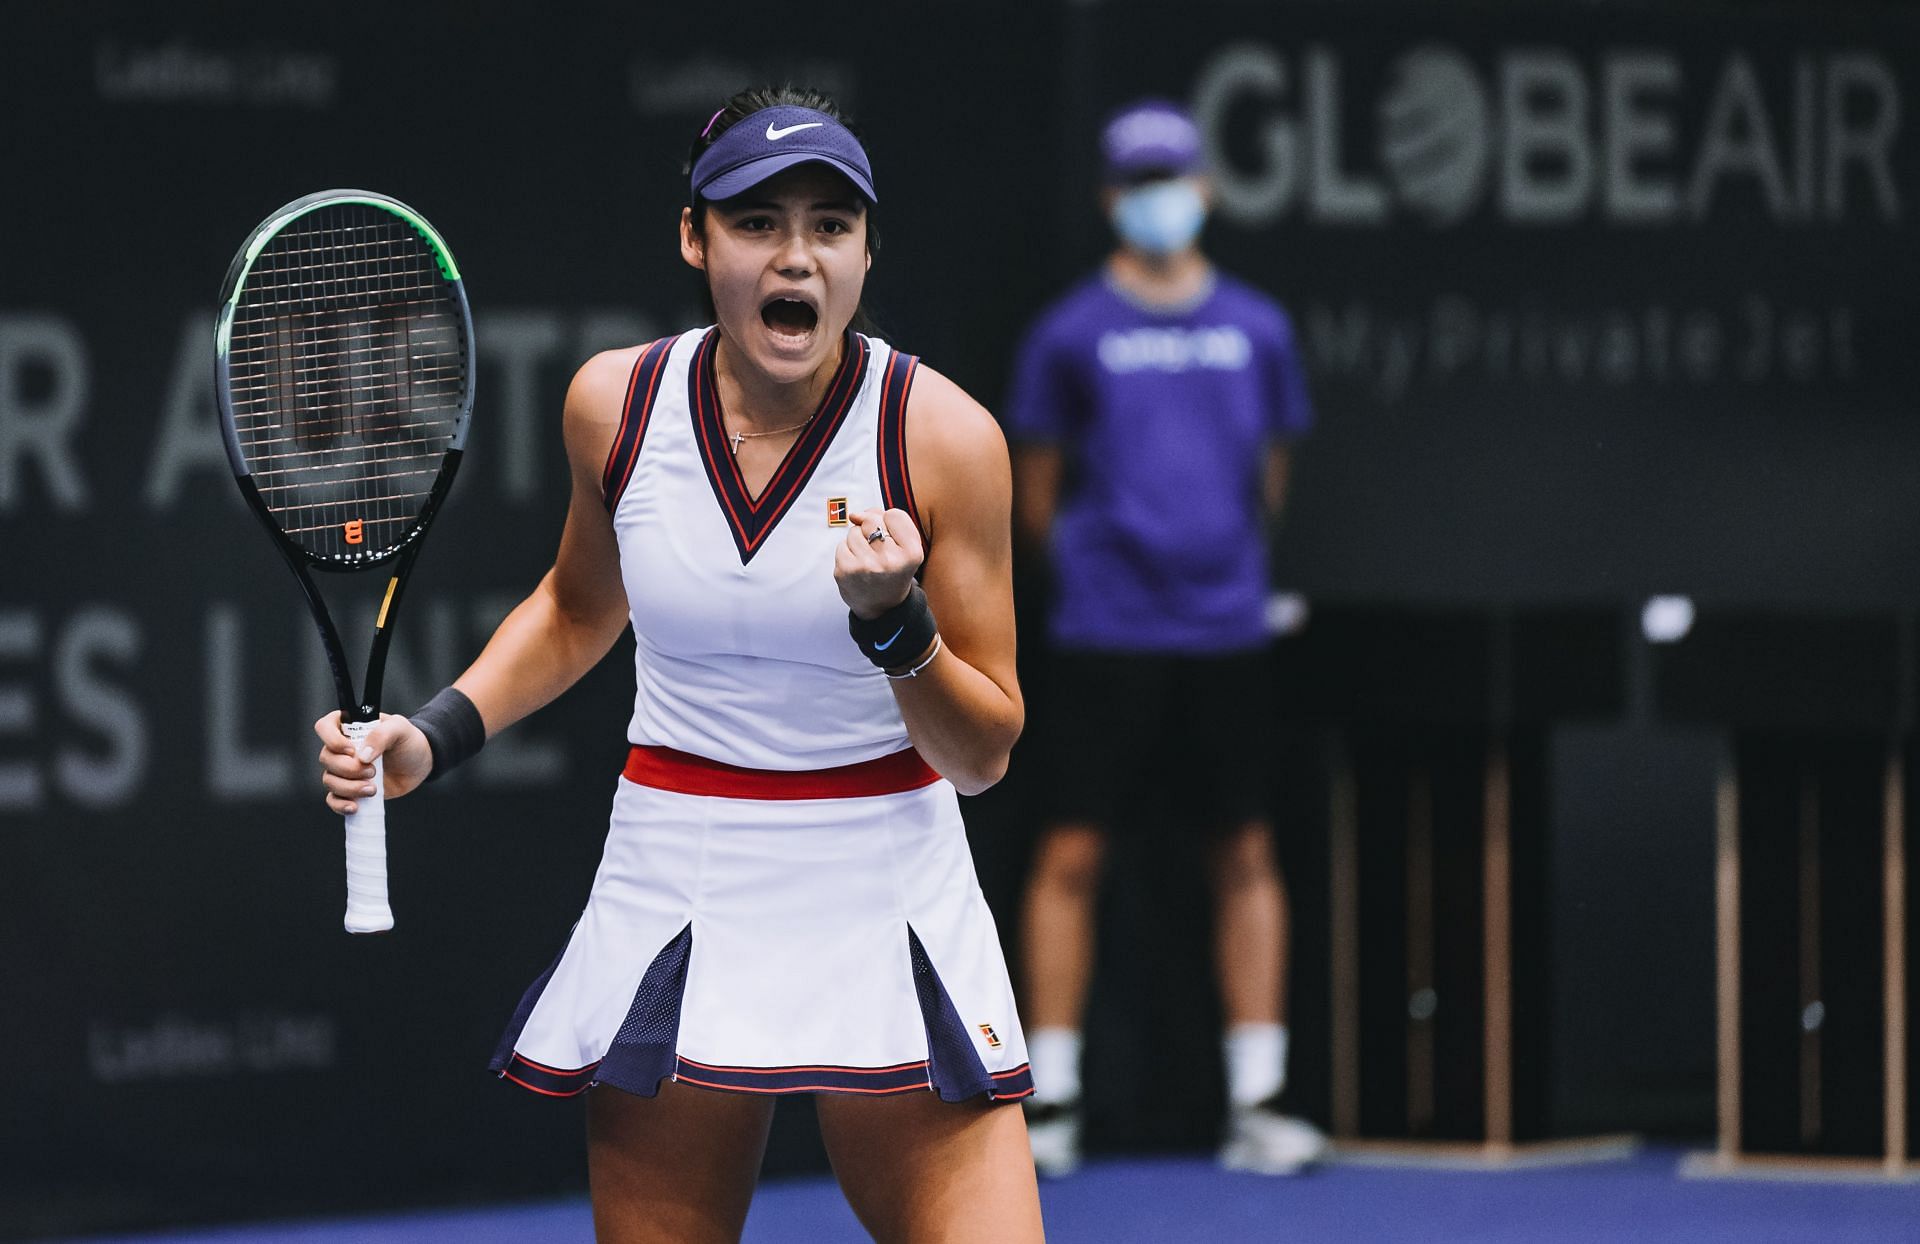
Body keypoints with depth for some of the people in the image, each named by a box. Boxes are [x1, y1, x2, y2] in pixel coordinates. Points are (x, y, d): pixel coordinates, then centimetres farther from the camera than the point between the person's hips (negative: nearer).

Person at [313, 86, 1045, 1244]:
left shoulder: (945, 434, -11)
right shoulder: (615, 402, -2)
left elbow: (981, 754, -6)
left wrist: (894, 622, -24)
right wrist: (434, 736, 7)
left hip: (890, 908, -2)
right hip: (674, 900, 2)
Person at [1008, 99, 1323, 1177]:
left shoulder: (1257, 329, 8)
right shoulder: (1073, 334, 0)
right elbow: (1036, 494, 5)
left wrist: (1223, 555, 11)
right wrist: (1094, 562, 3)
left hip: (1228, 632, 3)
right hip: (1106, 638, -3)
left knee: (1246, 857, 3)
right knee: (1073, 854, -4)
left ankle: (1257, 1102, 7)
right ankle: (1050, 1099, 3)